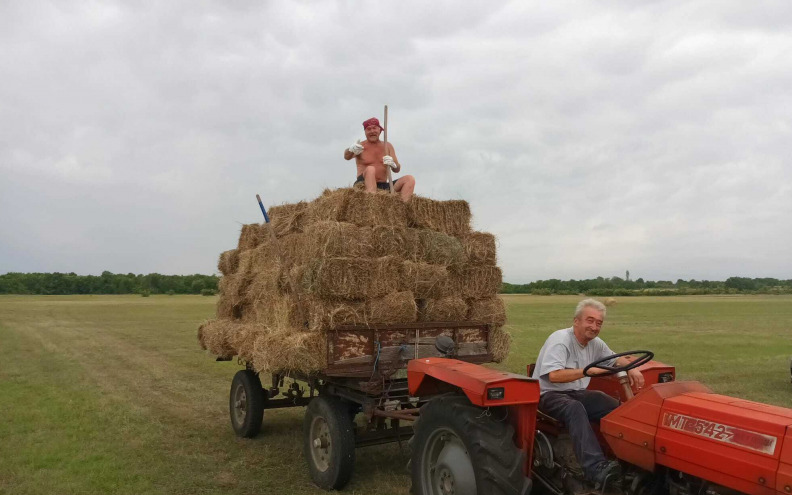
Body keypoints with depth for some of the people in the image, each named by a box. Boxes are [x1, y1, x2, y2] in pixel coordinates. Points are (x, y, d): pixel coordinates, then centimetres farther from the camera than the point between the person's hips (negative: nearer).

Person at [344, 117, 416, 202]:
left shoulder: (388, 146, 14)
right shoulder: (361, 146, 3)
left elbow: (397, 169, 8)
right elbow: (347, 157, -17)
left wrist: (393, 165, -17)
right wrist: (351, 150, -41)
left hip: (384, 186, 4)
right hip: (364, 185, -4)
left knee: (410, 179, -14)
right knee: (370, 169, -33)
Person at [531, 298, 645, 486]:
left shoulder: (595, 343, 7)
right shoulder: (560, 340, -19)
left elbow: (615, 358, 22)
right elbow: (554, 375, -31)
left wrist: (631, 370, -1)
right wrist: (589, 370, -34)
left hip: (576, 393, 8)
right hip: (549, 394, -8)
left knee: (615, 406, -15)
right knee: (575, 409, -39)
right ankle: (596, 467, -49)